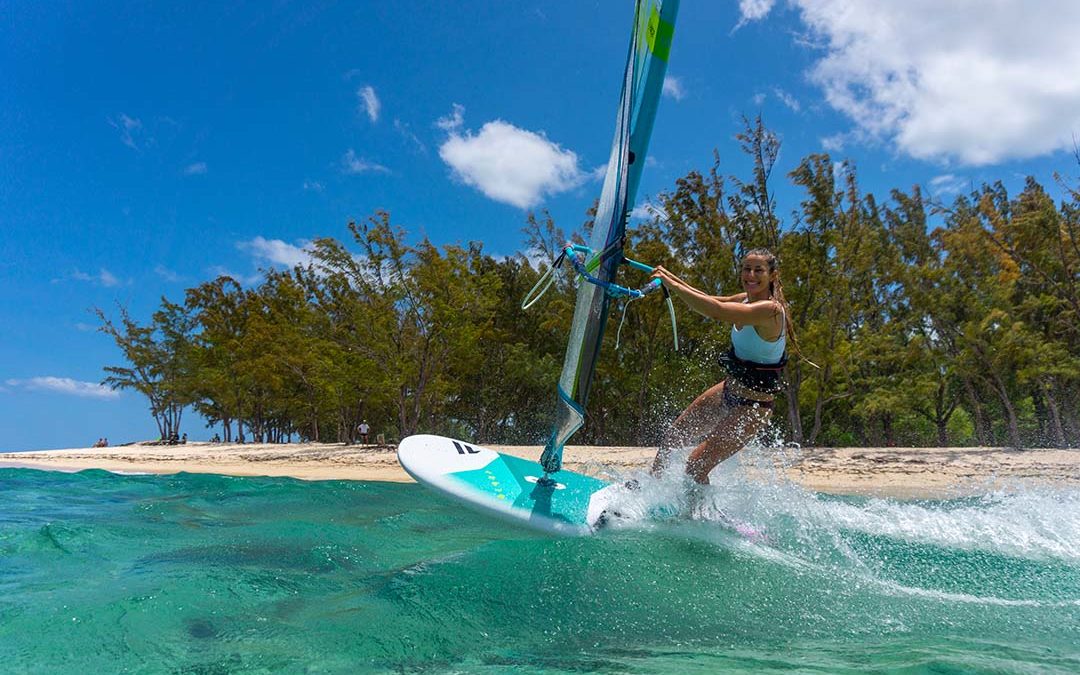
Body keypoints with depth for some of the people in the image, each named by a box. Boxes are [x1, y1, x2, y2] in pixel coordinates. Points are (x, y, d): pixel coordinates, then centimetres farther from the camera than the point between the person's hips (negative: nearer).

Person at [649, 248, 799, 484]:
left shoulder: (770, 309, -27)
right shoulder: (747, 300, -1)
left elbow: (716, 311, -38)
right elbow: (709, 301, 10)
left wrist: (672, 285, -33)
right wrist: (673, 279, -3)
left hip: (753, 408, -9)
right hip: (729, 390, 9)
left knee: (696, 465, -9)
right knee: (671, 438, 18)